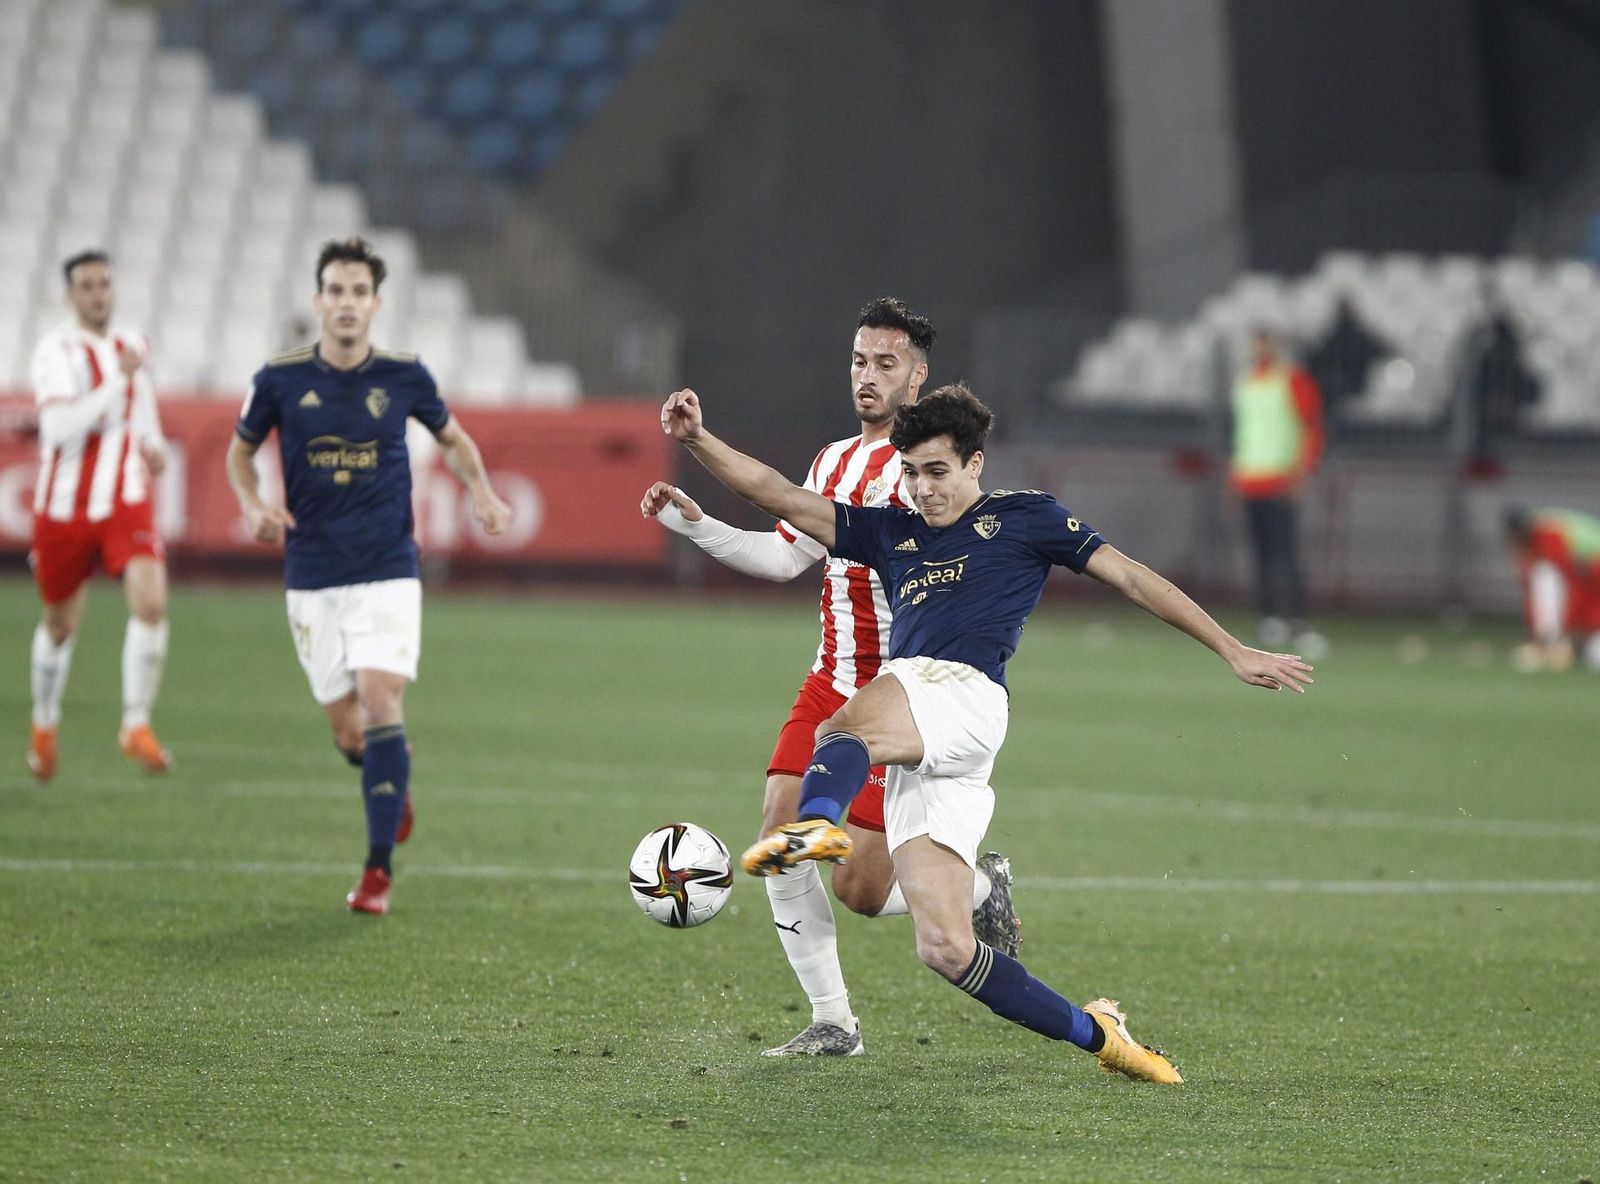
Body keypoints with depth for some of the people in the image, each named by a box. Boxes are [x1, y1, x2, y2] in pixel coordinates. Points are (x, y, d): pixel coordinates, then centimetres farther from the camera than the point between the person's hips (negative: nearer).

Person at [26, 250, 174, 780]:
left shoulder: (132, 344, 7)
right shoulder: (58, 351, -13)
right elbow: (60, 428, -28)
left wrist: (153, 443, 9)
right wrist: (117, 381, -29)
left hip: (127, 502, 3)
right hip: (65, 508, -3)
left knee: (151, 602, -21)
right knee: (61, 623, 13)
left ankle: (136, 725, -12)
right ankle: (44, 724, 38)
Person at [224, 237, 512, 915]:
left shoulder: (404, 377, -2)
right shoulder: (280, 380, -4)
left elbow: (452, 438, 16)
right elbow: (240, 451, 12)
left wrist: (480, 492, -2)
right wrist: (254, 507, -7)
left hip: (388, 571, -1)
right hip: (312, 578, 1)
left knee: (380, 705, -16)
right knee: (348, 732, 2)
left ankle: (379, 870, -11)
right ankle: (395, 786, 39)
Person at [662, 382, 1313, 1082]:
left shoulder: (1022, 518, 17)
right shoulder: (891, 534, 30)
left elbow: (1131, 578, 16)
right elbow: (780, 497, 25)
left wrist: (1234, 653, 13)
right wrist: (698, 440, 11)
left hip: (963, 691, -5)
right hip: (914, 760, 5)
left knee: (840, 732, -39)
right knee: (945, 948, -7)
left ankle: (815, 825, -72)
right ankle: (1096, 1035, 4)